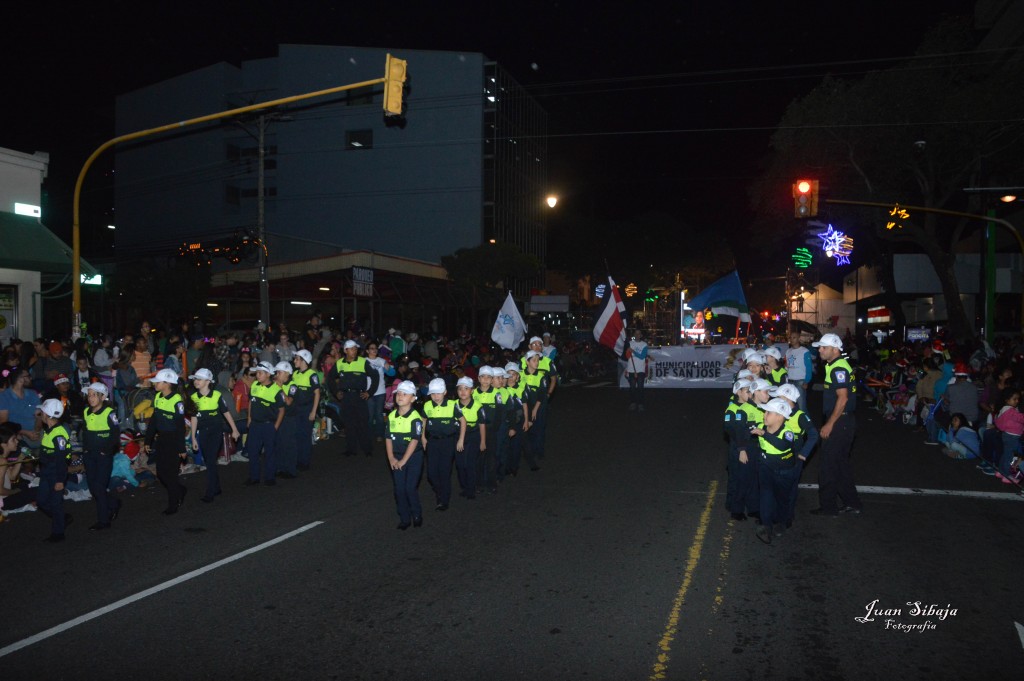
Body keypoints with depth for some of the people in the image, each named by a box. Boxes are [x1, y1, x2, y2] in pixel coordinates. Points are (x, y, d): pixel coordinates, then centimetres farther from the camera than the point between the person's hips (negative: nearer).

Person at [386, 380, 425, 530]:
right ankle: (404, 518, 18)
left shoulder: (415, 417, -13)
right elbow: (388, 438, 6)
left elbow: (414, 440, -15)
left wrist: (403, 460, -14)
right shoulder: (391, 416, 3)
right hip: (397, 457, 5)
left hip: (413, 457, -4)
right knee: (399, 489, 4)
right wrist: (391, 457, -3)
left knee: (410, 488, -6)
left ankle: (417, 515, 18)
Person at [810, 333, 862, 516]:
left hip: (840, 423, -10)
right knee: (841, 463, 18)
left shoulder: (838, 368, -18)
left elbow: (843, 398, -24)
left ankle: (828, 506, 7)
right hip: (843, 422, 10)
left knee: (829, 465, -2)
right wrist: (830, 422, 18)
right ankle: (852, 503, 25)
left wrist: (829, 424, -21)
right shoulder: (837, 366, 13)